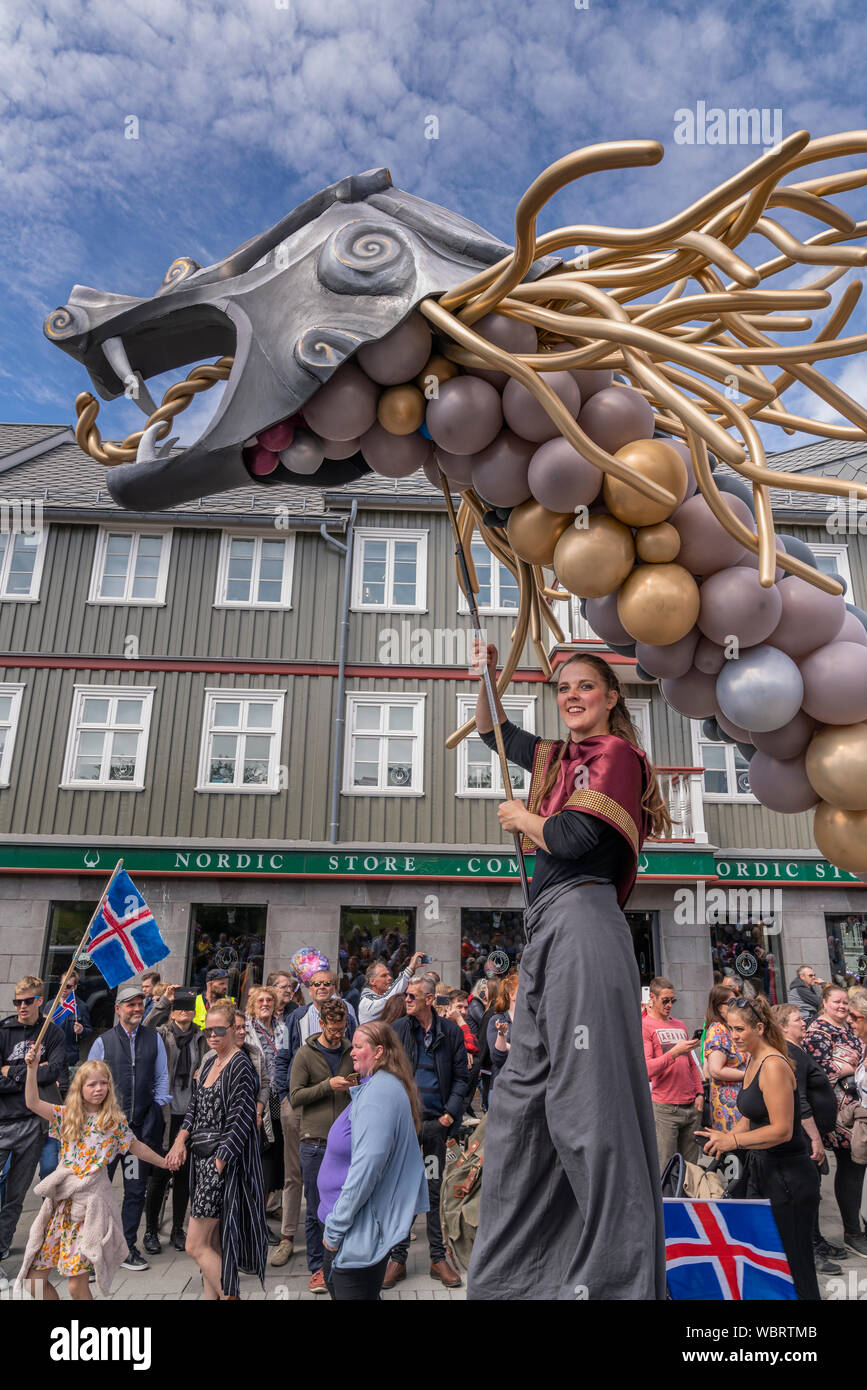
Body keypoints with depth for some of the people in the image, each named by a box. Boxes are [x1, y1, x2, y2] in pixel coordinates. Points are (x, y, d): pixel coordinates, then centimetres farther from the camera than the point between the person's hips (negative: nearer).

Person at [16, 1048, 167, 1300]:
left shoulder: (115, 1119, 0)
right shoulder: (67, 1115, 5)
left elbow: (136, 1147, 13)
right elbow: (33, 1103, -6)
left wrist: (166, 1163, 18)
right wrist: (32, 1068, -16)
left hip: (91, 1203, -3)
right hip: (62, 1201, 3)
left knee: (77, 1285, -6)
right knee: (32, 1279, 6)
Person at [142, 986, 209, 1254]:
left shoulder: (200, 1038, 8)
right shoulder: (162, 1034, -3)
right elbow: (145, 1031, -25)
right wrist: (163, 1001, -28)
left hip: (190, 1113, 3)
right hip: (164, 1113, -3)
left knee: (184, 1174, 10)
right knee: (158, 1174, 2)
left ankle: (178, 1230, 24)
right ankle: (151, 1231, 19)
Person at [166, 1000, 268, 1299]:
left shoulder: (240, 1065, -14)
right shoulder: (209, 1064, 12)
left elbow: (240, 1119, -18)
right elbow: (195, 1107, 15)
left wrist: (219, 1163, -19)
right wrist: (181, 1140, -1)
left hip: (224, 1161, -8)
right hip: (202, 1159, 8)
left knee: (196, 1245, -4)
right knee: (212, 1245, 14)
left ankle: (229, 1296, 8)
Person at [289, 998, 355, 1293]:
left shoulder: (350, 1052, 7)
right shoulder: (306, 1054, -3)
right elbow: (295, 1097, -7)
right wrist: (328, 1085, -18)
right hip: (315, 1143, -3)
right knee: (316, 1211, 6)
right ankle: (317, 1268, 20)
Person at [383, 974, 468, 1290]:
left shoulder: (451, 1032, 0)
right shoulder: (397, 1030, 0)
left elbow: (460, 1077, 4)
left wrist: (451, 1113, -6)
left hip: (436, 1121, 0)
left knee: (435, 1189, 9)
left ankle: (438, 1258, 21)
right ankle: (398, 1258, 18)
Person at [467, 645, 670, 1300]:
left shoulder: (616, 754, -1)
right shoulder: (559, 757, 22)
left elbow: (572, 837, -14)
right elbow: (492, 731, 38)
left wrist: (520, 816, 4)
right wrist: (488, 673, 28)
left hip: (582, 920, -9)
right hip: (549, 926, 9)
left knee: (583, 1096, -10)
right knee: (522, 1089, 11)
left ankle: (617, 1273, 1)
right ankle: (507, 1269, 22)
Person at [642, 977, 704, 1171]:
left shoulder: (680, 1025, 17)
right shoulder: (644, 1026, -5)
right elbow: (646, 1069, -14)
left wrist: (699, 1093, 10)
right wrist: (674, 1052, -22)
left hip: (691, 1107, 6)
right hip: (664, 1109, -6)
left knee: (691, 1167, 9)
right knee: (665, 1170, -5)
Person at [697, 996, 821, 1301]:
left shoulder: (773, 1065, -20)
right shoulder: (753, 1061, 8)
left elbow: (782, 1130, -23)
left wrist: (734, 1140, -25)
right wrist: (725, 1138, 2)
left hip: (788, 1175, -9)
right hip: (762, 1170, 9)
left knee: (792, 1264, 1)